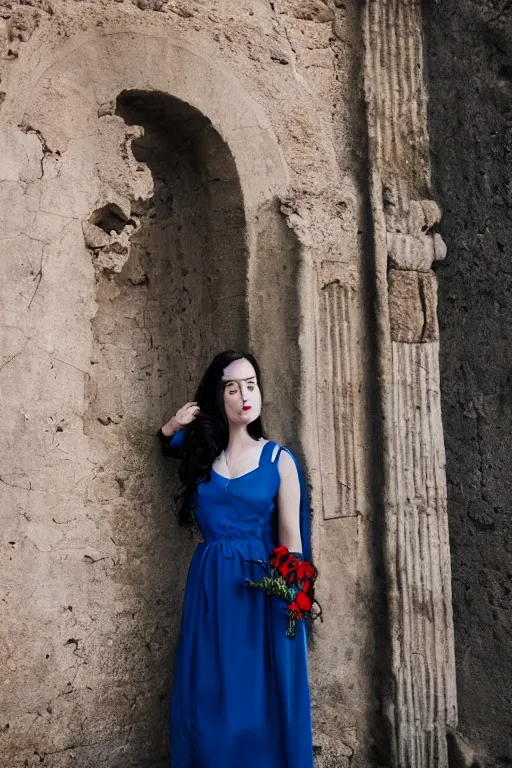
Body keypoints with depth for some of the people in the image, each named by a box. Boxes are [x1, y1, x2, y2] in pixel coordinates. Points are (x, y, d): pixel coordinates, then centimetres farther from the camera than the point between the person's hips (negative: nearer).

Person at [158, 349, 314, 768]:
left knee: (262, 701, 7)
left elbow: (291, 539, -2)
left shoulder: (279, 459, -2)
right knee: (210, 699, 9)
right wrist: (174, 426, 0)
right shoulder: (201, 454, 3)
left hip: (261, 587, -2)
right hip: (210, 587, 2)